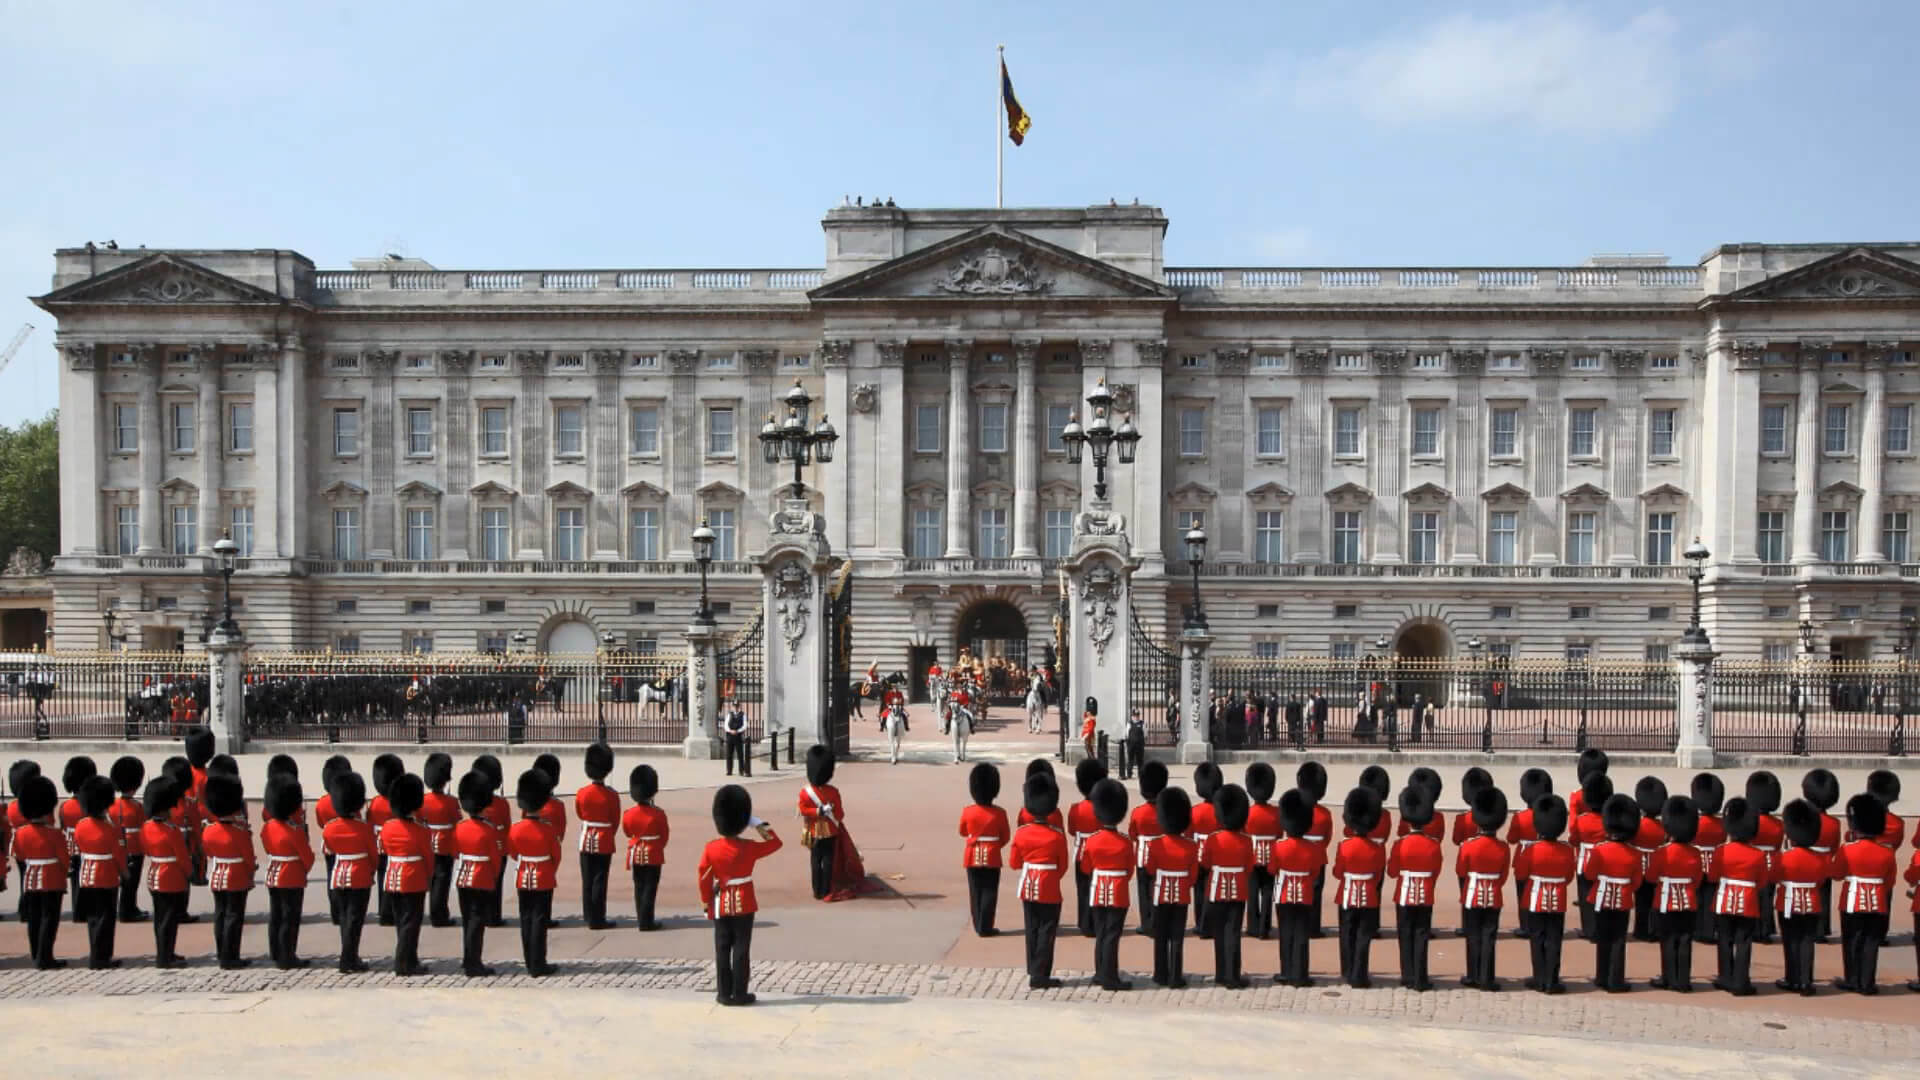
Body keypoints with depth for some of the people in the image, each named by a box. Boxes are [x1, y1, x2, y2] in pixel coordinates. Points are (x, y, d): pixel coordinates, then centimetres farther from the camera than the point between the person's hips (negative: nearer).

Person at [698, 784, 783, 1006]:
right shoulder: (749, 848, -12)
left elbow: (704, 878, -2)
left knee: (722, 949, 8)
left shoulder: (711, 849, -6)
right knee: (742, 948, 3)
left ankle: (724, 993, 11)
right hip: (744, 905, -2)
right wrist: (758, 824, 0)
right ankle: (740, 993, 4)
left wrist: (706, 903, 8)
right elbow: (775, 842, 2)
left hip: (721, 905, 2)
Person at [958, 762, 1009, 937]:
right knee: (989, 893, 5)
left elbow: (963, 832, 7)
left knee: (975, 892, 12)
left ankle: (978, 926, 17)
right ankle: (985, 927, 3)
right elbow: (1005, 837, -1)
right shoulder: (999, 813, -13)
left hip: (972, 856, 2)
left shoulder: (967, 812, -9)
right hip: (992, 857, -2)